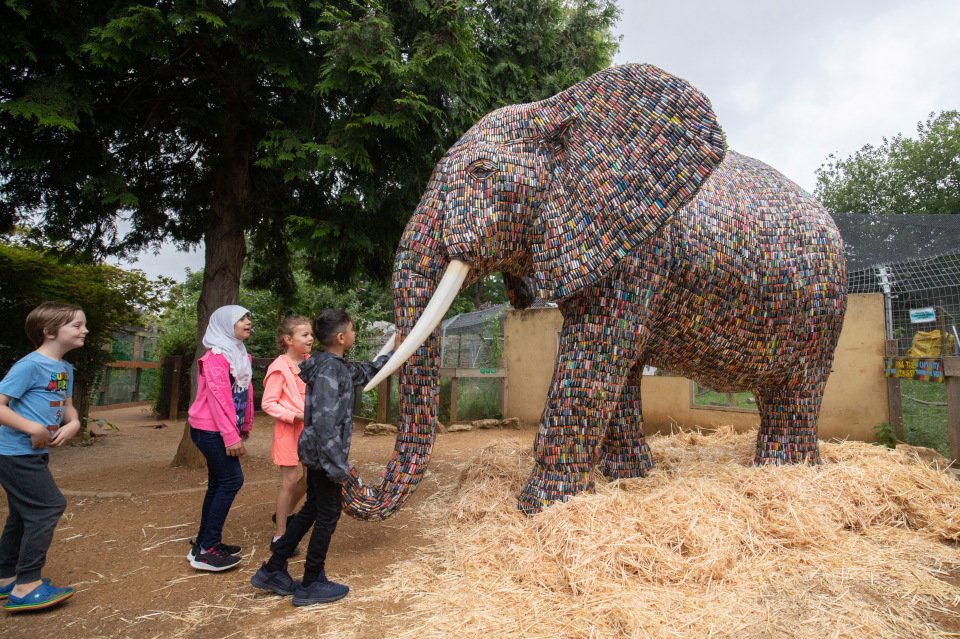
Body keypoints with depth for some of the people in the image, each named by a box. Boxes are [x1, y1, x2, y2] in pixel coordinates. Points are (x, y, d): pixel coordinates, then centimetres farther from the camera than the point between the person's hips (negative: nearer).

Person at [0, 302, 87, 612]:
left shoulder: (65, 369, 8)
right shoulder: (30, 365, -19)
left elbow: (67, 407, 16)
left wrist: (73, 424, -4)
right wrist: (34, 429, -25)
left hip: (33, 455, 9)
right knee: (49, 507, -7)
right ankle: (26, 587, 4)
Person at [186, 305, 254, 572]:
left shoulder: (241, 355, 13)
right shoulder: (216, 357, -15)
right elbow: (218, 398, -20)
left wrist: (245, 427, 14)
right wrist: (231, 436, -21)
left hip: (221, 430, 9)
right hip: (210, 430, -9)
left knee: (218, 483, 12)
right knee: (231, 480, -9)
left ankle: (205, 544, 21)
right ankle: (206, 550, -2)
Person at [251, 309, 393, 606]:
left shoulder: (337, 366, 8)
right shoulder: (328, 371, -22)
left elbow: (365, 372, 28)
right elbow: (325, 422, -27)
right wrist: (338, 467, -24)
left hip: (317, 453, 10)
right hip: (324, 454, -10)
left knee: (312, 510, 19)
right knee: (328, 514, 3)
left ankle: (273, 570, 29)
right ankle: (311, 585, 17)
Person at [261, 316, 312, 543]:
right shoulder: (280, 368, -15)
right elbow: (268, 404, -15)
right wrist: (295, 416, -23)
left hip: (310, 427, 7)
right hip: (288, 429, -7)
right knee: (290, 480, -1)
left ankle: (284, 514, 35)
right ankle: (279, 535, 14)